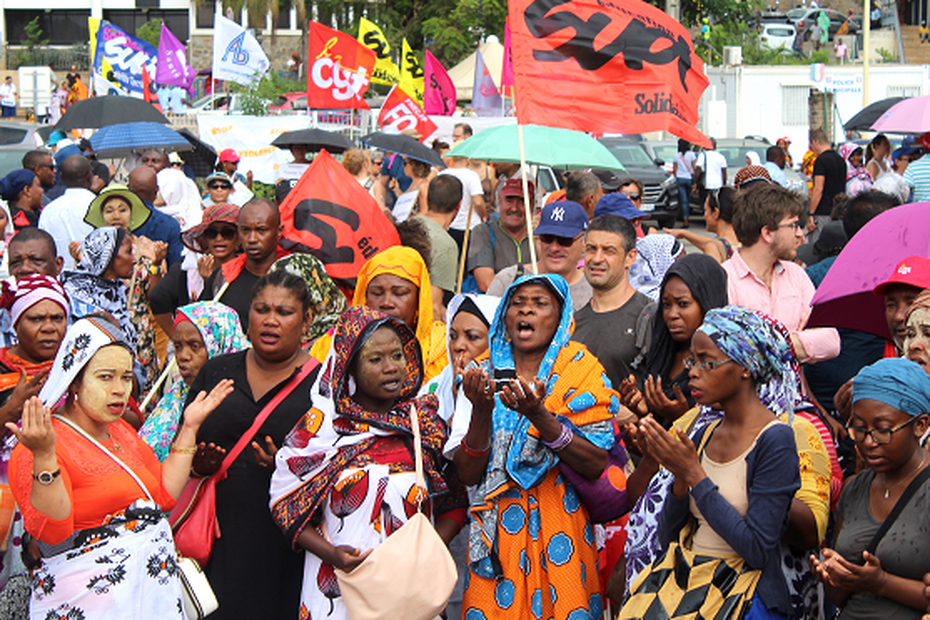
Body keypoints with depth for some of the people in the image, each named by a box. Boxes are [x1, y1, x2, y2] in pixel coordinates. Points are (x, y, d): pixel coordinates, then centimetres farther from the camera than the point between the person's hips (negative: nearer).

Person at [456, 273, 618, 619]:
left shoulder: (580, 371, 0)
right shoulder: (483, 377, 5)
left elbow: (596, 465, -11)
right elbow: (467, 474, -2)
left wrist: (539, 415, -23)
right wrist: (481, 411, -18)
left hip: (558, 528, -2)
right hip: (496, 530, 2)